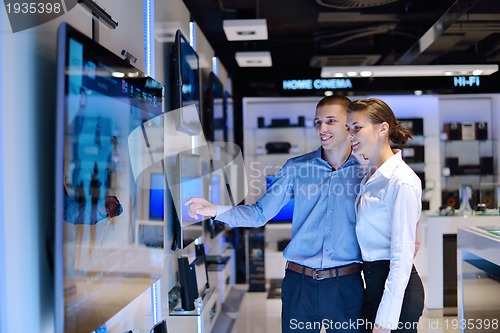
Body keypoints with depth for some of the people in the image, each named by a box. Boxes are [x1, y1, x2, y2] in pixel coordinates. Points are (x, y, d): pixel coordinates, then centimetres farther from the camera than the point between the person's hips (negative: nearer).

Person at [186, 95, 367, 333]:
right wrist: (215, 211, -11)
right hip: (299, 283, 1)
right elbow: (259, 214, 2)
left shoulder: (367, 170, -1)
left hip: (346, 286, -1)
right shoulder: (296, 168, 2)